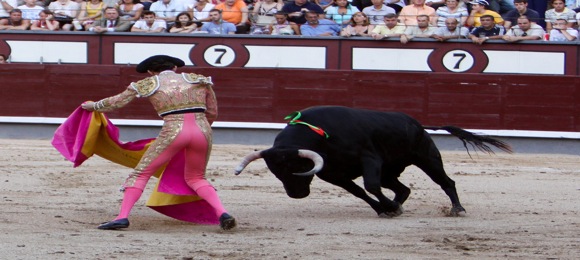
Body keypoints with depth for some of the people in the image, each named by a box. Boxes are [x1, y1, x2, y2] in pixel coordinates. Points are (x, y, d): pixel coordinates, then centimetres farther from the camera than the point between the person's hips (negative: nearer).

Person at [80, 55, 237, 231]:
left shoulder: (148, 84, 14)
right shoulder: (199, 80, 20)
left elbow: (116, 102, 22)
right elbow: (212, 112, 24)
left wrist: (94, 106, 39)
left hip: (173, 131, -3)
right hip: (202, 130, 3)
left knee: (141, 173, 8)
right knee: (195, 178, 23)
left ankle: (122, 217, -6)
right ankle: (222, 213, 2)